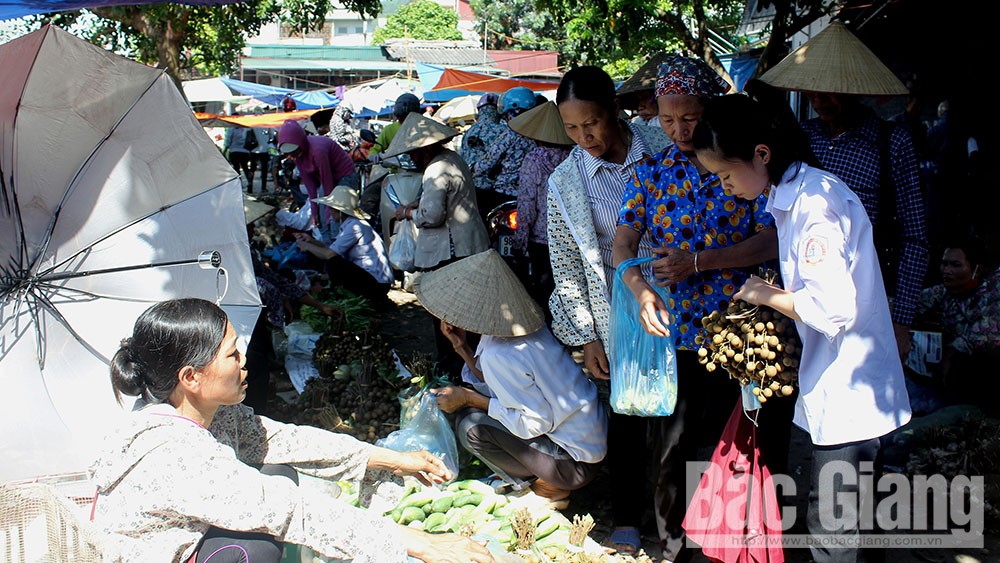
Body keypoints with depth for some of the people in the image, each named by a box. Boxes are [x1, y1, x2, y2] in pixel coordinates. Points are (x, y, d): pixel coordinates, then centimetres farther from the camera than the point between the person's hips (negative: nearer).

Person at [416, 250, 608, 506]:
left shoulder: (499, 355, -26)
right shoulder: (523, 323, 0)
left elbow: (537, 422, -24)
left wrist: (467, 398, -18)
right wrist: (461, 346, -2)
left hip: (577, 463, -9)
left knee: (471, 425, -18)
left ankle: (547, 488, 0)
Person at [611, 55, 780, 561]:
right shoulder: (652, 171, 5)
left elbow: (771, 240, -10)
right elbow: (623, 242, -1)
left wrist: (698, 261, -18)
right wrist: (641, 290, -21)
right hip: (674, 330, 2)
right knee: (674, 447, 8)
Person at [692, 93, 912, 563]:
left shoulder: (816, 204, -21)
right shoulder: (794, 194, 10)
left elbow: (832, 309, -28)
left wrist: (769, 296, -12)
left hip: (847, 395, -10)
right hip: (837, 388, 10)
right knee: (832, 521, 18)